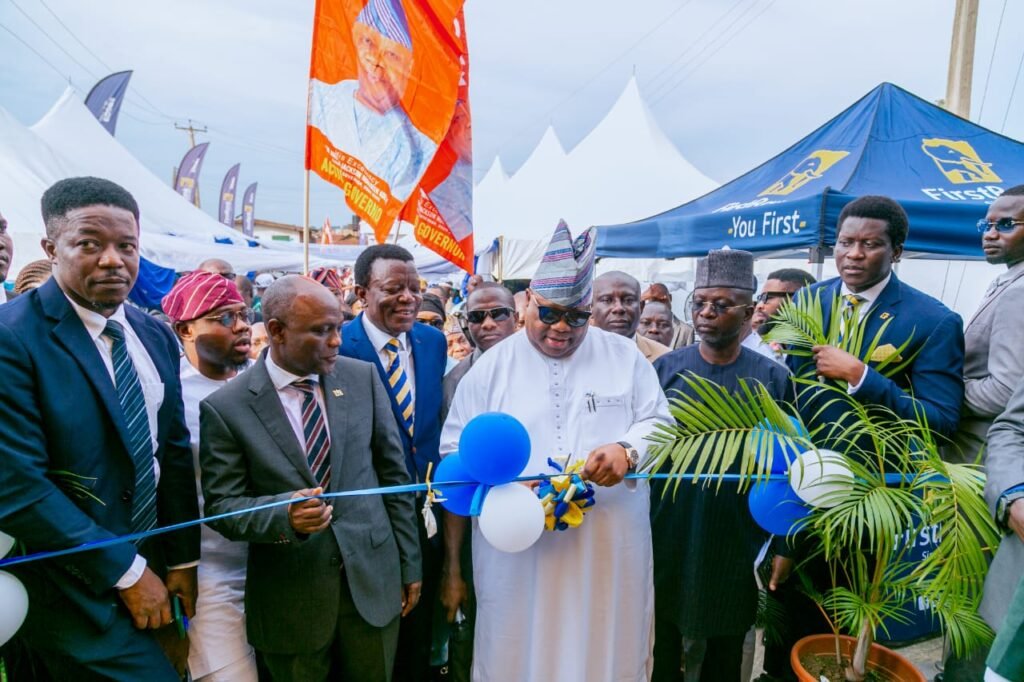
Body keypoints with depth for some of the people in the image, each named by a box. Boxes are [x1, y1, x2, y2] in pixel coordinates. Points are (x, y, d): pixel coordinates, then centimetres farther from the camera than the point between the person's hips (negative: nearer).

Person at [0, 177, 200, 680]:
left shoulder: (155, 335, 2)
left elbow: (175, 452, 6)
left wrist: (183, 560, 6)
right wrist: (127, 570, -16)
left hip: (151, 564, 6)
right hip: (71, 587, -6)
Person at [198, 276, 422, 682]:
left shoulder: (363, 377, -2)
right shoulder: (225, 407, -10)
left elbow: (393, 473, 2)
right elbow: (221, 504, -7)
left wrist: (409, 564, 5)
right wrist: (283, 514, -27)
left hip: (374, 578, 2)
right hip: (290, 598, -2)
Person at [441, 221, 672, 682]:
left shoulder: (624, 356, 4)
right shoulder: (491, 366, 1)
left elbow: (659, 423, 3)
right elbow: (455, 447, 0)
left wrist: (628, 450, -18)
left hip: (610, 549, 1)